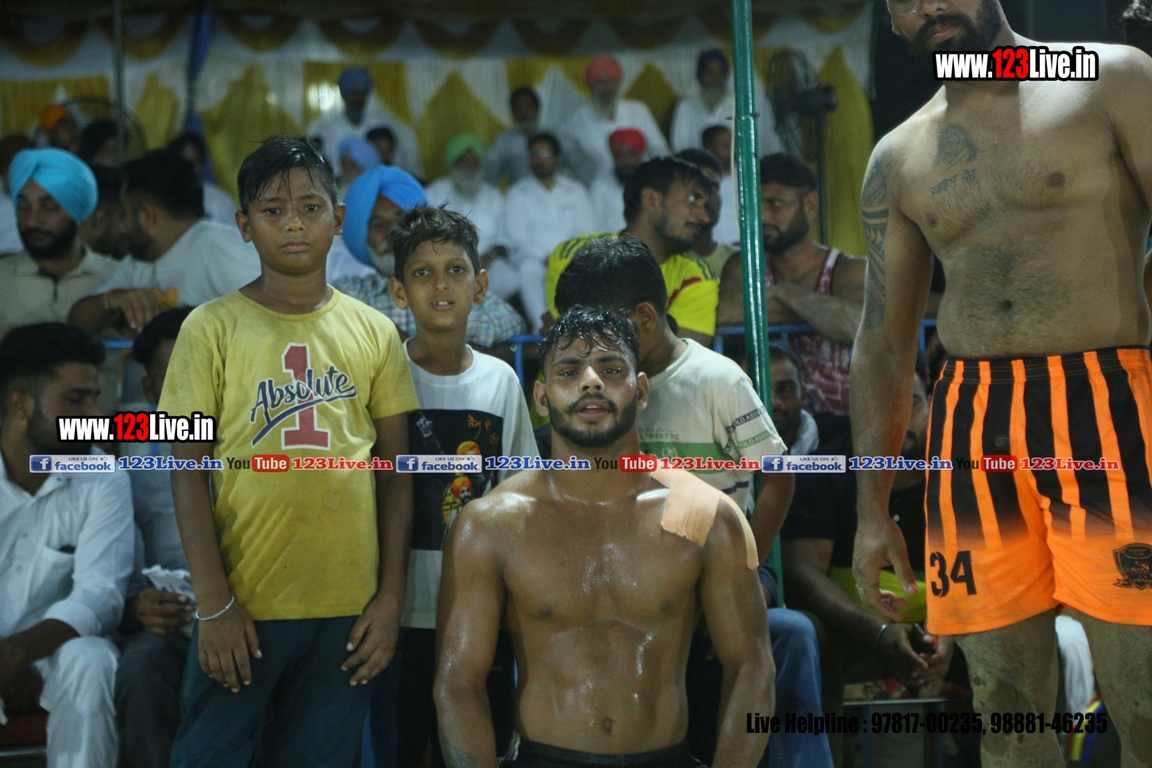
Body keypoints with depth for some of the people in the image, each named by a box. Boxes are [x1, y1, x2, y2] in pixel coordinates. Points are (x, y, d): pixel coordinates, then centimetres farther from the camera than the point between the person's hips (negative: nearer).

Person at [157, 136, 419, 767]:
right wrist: (213, 603, -10)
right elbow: (188, 469, -4)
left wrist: (391, 596, 2)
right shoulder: (213, 328, -2)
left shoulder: (374, 333, 6)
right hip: (243, 603, -2)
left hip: (349, 606, 2)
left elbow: (395, 471, 8)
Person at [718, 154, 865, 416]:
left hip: (840, 422, -2)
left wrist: (783, 292, -7)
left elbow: (856, 324, -22)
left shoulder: (849, 270, 0)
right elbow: (723, 311, -14)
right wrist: (820, 308, -10)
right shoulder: (744, 268, 9)